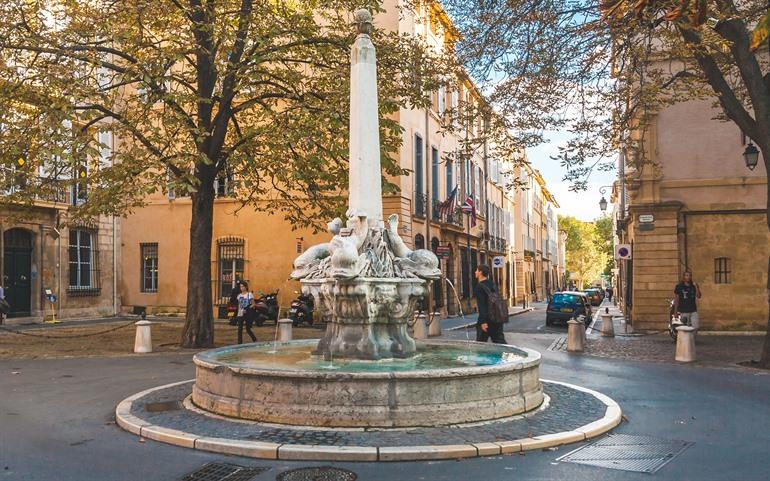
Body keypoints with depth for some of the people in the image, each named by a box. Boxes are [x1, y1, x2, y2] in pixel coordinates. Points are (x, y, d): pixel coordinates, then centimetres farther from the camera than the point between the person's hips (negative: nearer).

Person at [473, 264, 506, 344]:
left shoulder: (479, 287, -12)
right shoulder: (493, 285, 12)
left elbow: (481, 305, -18)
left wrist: (483, 322, -21)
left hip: (487, 319, -7)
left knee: (480, 343, 5)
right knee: (499, 341, 5)